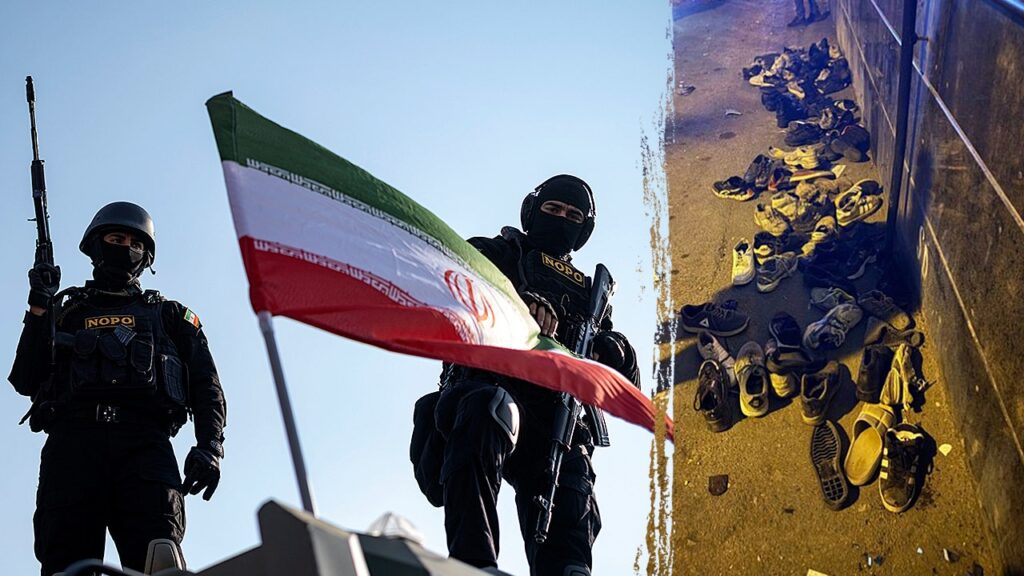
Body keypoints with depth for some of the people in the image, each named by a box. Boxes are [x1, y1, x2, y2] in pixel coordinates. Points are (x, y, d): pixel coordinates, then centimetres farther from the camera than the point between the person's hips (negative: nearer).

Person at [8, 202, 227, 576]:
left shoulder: (169, 315, 29)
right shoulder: (64, 313, 29)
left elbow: (206, 387, 19)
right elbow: (26, 382, 17)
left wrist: (210, 447, 1)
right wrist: (38, 307, 10)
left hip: (144, 444, -1)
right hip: (73, 440, 1)